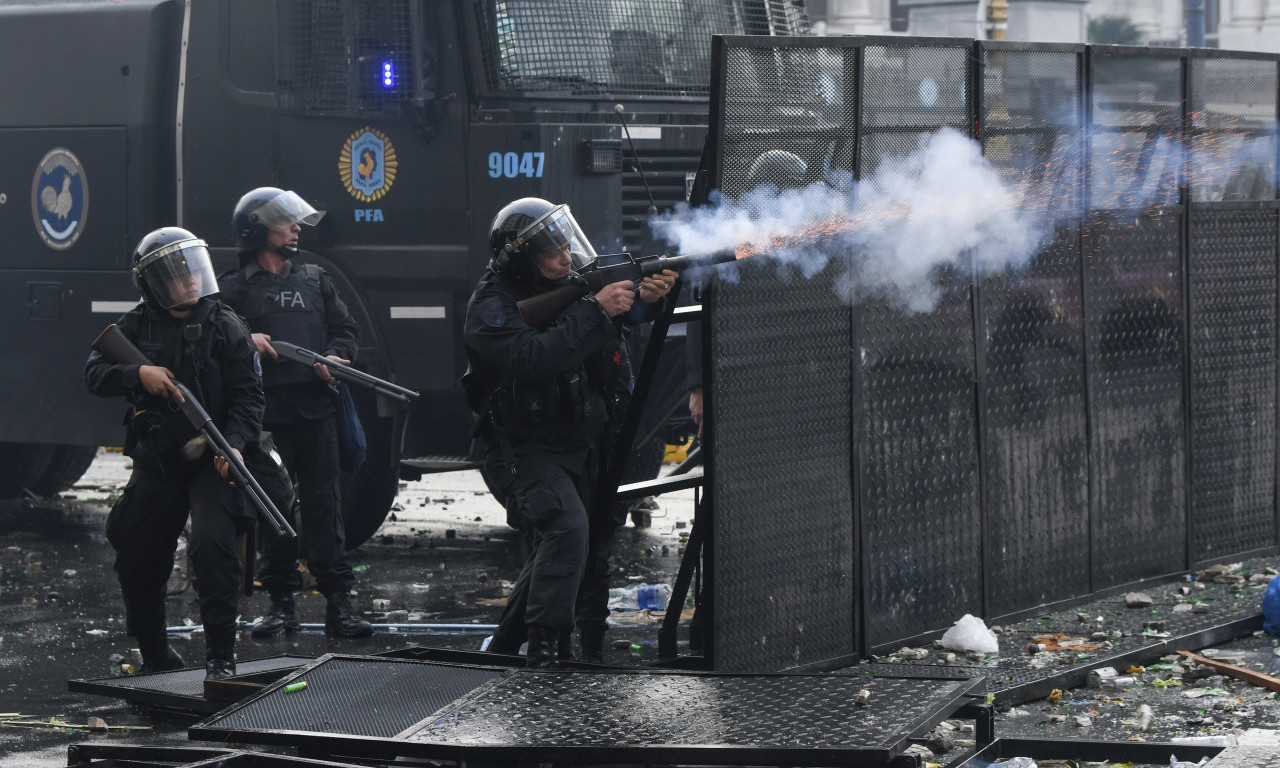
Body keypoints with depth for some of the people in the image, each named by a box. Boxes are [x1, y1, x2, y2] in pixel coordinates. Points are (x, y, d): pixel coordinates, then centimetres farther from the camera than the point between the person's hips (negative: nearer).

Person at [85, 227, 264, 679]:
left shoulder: (225, 327, -2)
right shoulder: (136, 327, 5)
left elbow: (248, 395, -6)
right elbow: (94, 373, 0)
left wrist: (235, 442, -21)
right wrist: (138, 374, -18)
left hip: (211, 460, -4)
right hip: (156, 463, 4)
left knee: (212, 543, -23)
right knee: (137, 558, 8)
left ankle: (221, 654, -17)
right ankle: (155, 655, 28)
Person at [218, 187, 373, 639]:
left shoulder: (314, 280, 18)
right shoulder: (235, 287, 7)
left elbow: (345, 330, 15)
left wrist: (335, 357, -6)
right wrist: (245, 342, -18)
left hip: (315, 407, 2)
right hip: (264, 411, -2)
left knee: (323, 503, -2)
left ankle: (337, 601, -2)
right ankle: (281, 602, 11)